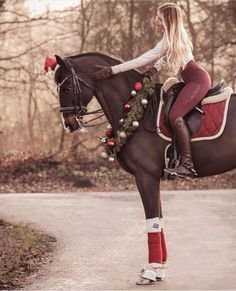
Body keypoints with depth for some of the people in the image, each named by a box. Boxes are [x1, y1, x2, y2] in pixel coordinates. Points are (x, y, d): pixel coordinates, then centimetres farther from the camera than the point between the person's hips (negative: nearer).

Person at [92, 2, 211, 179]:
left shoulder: (169, 40, -17)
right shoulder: (175, 35, 12)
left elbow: (143, 60, -19)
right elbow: (167, 56, 28)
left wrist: (111, 71, -20)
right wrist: (156, 68, 7)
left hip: (198, 80, -11)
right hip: (195, 80, 11)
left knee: (175, 116, -24)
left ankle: (187, 165, -28)